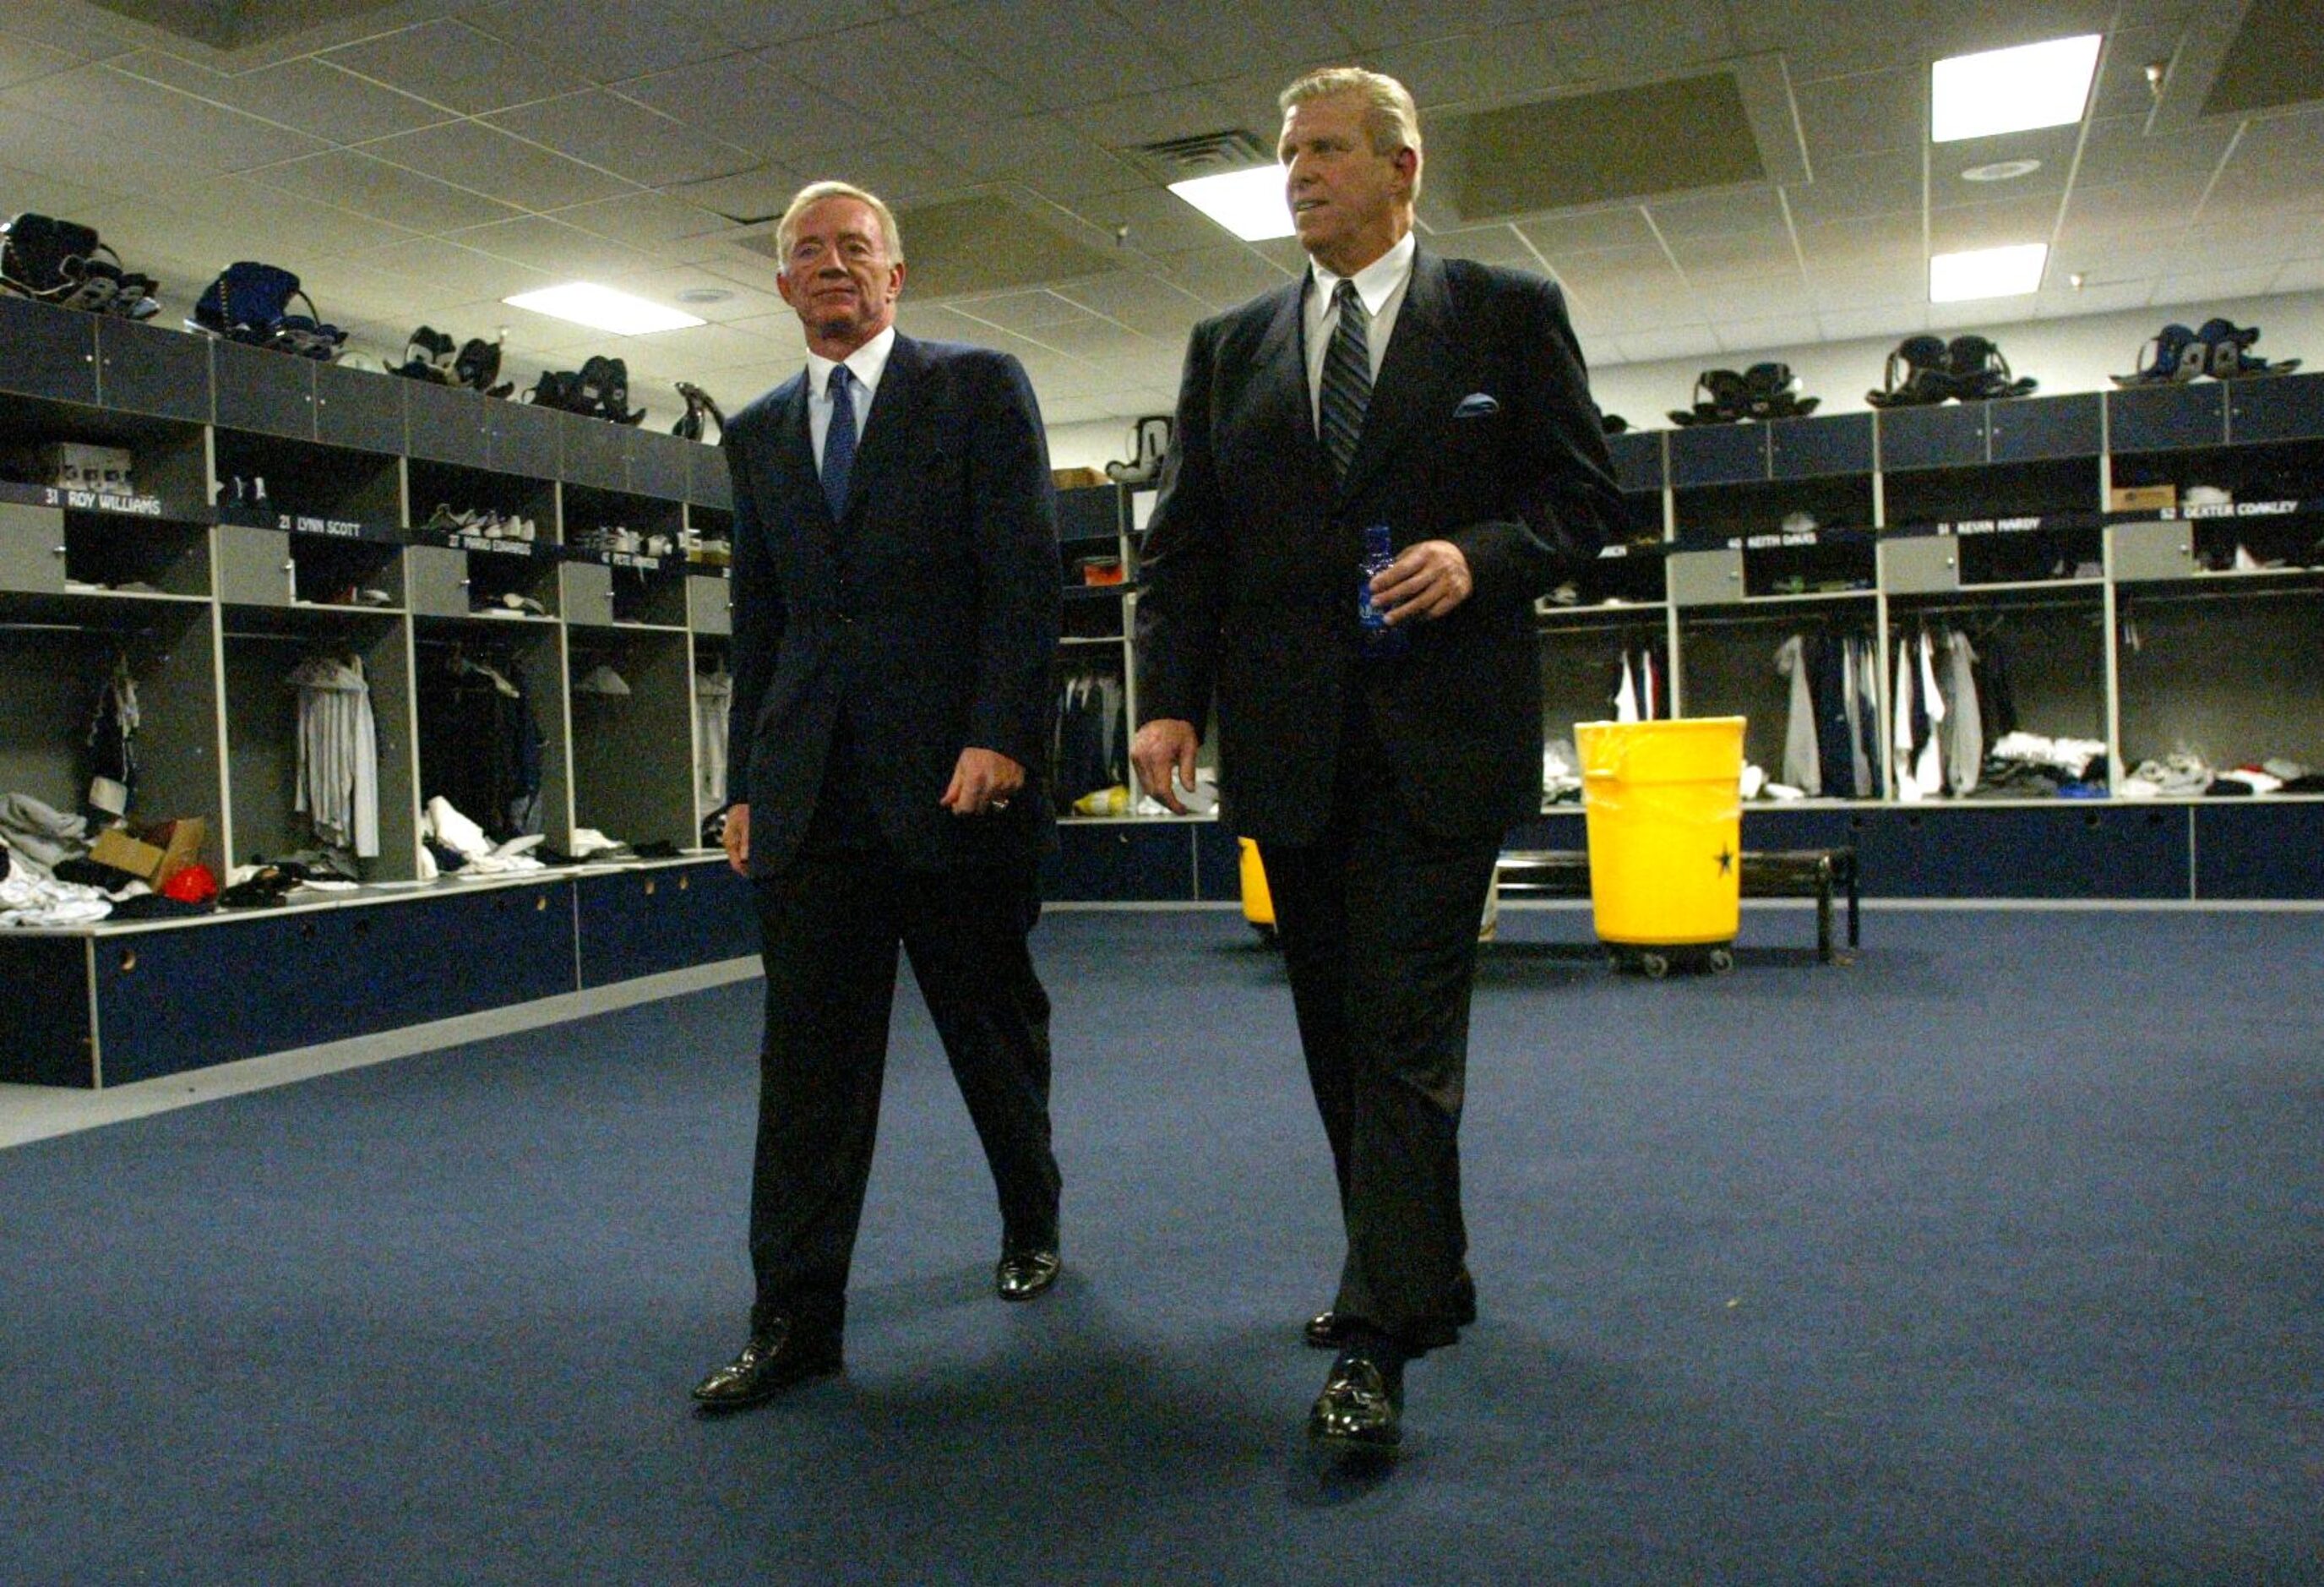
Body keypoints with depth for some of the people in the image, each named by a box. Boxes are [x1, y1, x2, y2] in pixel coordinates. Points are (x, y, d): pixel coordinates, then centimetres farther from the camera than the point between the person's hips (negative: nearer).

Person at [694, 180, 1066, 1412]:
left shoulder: (978, 387, 3)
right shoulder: (759, 431, 16)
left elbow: (1026, 571, -6)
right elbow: (757, 620, 17)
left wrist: (998, 738, -15)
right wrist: (746, 782, 11)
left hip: (956, 776, -3)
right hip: (810, 790, 4)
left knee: (995, 1029, 12)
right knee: (807, 1056, 1)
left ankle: (1030, 1223, 36)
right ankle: (795, 1320, 8)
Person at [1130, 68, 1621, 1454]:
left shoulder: (1508, 312, 5)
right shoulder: (1231, 346, 13)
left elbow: (1585, 495, 3)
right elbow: (1184, 542, 9)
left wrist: (1482, 554, -16)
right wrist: (1172, 696, -3)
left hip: (1444, 727, -4)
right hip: (1292, 737, 4)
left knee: (1406, 1028, -7)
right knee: (1339, 1026, 12)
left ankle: (1380, 1340, -1)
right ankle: (1424, 1277, 29)